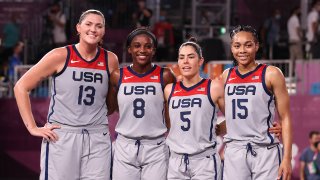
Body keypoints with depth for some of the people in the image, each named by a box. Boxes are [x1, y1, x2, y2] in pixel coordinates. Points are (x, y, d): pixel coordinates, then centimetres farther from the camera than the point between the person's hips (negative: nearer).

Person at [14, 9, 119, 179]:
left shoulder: (110, 60, 5)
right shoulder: (60, 56, -4)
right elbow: (21, 87, -1)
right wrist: (32, 127, -5)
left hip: (98, 140, 3)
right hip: (60, 137, -3)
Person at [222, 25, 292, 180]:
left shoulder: (271, 74, -3)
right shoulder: (226, 76, 10)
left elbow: (285, 118, -4)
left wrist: (287, 158, -11)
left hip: (265, 151, -4)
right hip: (233, 151, 4)